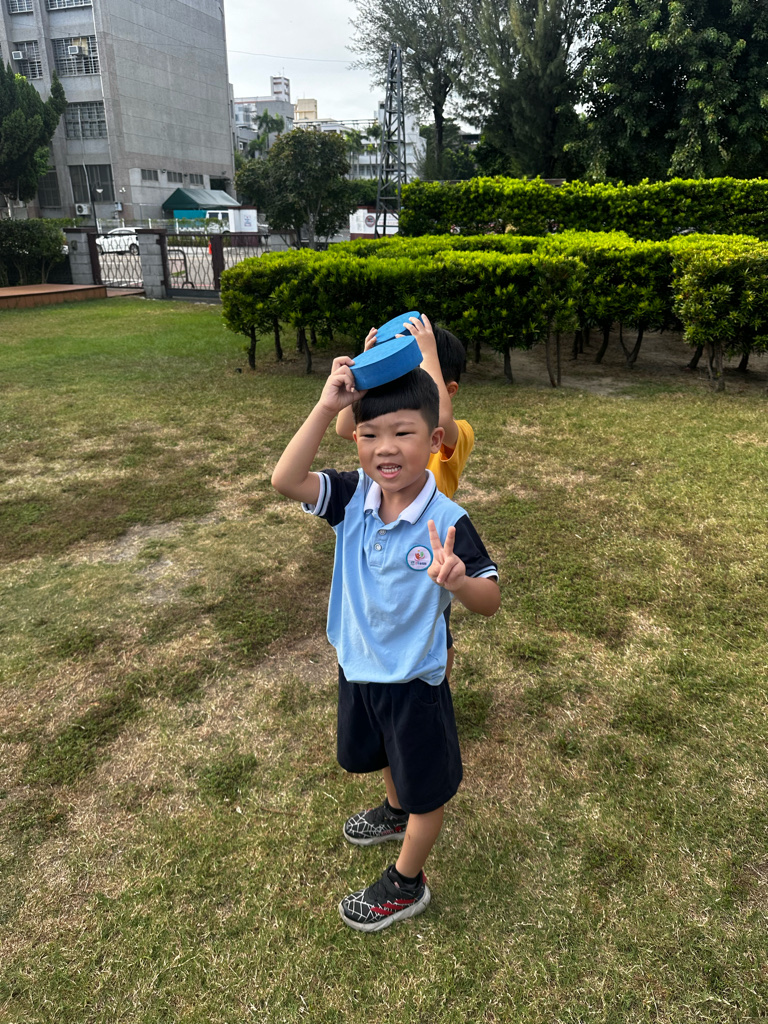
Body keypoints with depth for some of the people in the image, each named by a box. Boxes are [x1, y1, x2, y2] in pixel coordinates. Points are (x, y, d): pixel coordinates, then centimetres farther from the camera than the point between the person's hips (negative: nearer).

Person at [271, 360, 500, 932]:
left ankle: (406, 884, 42)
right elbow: (286, 481, -28)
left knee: (426, 786, 17)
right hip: (359, 664, 5)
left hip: (414, 677, -5)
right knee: (384, 755, 32)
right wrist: (327, 406, -34)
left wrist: (459, 580, -47)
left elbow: (491, 601, -24)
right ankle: (396, 813, 64)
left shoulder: (447, 522, -26)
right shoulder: (354, 497, -14)